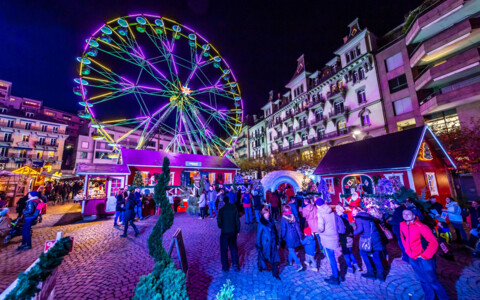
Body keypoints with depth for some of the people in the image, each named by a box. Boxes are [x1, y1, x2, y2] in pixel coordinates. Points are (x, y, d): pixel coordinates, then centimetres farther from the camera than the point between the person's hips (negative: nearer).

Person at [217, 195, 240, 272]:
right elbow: (237, 221, -2)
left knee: (224, 250, 13)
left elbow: (219, 222, -12)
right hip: (233, 232, 2)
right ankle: (235, 264, 16)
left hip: (224, 232, -2)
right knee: (233, 248, 18)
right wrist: (238, 230, 9)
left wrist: (221, 227, 9)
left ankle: (225, 267, 21)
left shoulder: (221, 210, -12)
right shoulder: (234, 209, -6)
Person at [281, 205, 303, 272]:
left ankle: (299, 264, -2)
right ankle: (289, 261, 39)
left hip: (288, 237, -6)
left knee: (291, 250, 5)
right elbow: (297, 227, -1)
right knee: (291, 249, 23)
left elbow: (284, 229, -14)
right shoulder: (293, 217, -6)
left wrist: (282, 237, -2)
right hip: (295, 236, 6)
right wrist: (300, 236, 9)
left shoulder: (283, 218, -18)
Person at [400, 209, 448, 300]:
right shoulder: (402, 225, -6)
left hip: (425, 259, -5)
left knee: (432, 281, 9)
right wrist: (409, 252, 6)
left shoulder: (420, 226, -21)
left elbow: (434, 243, -18)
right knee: (422, 280, 21)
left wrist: (425, 256, -16)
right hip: (413, 258, 5)